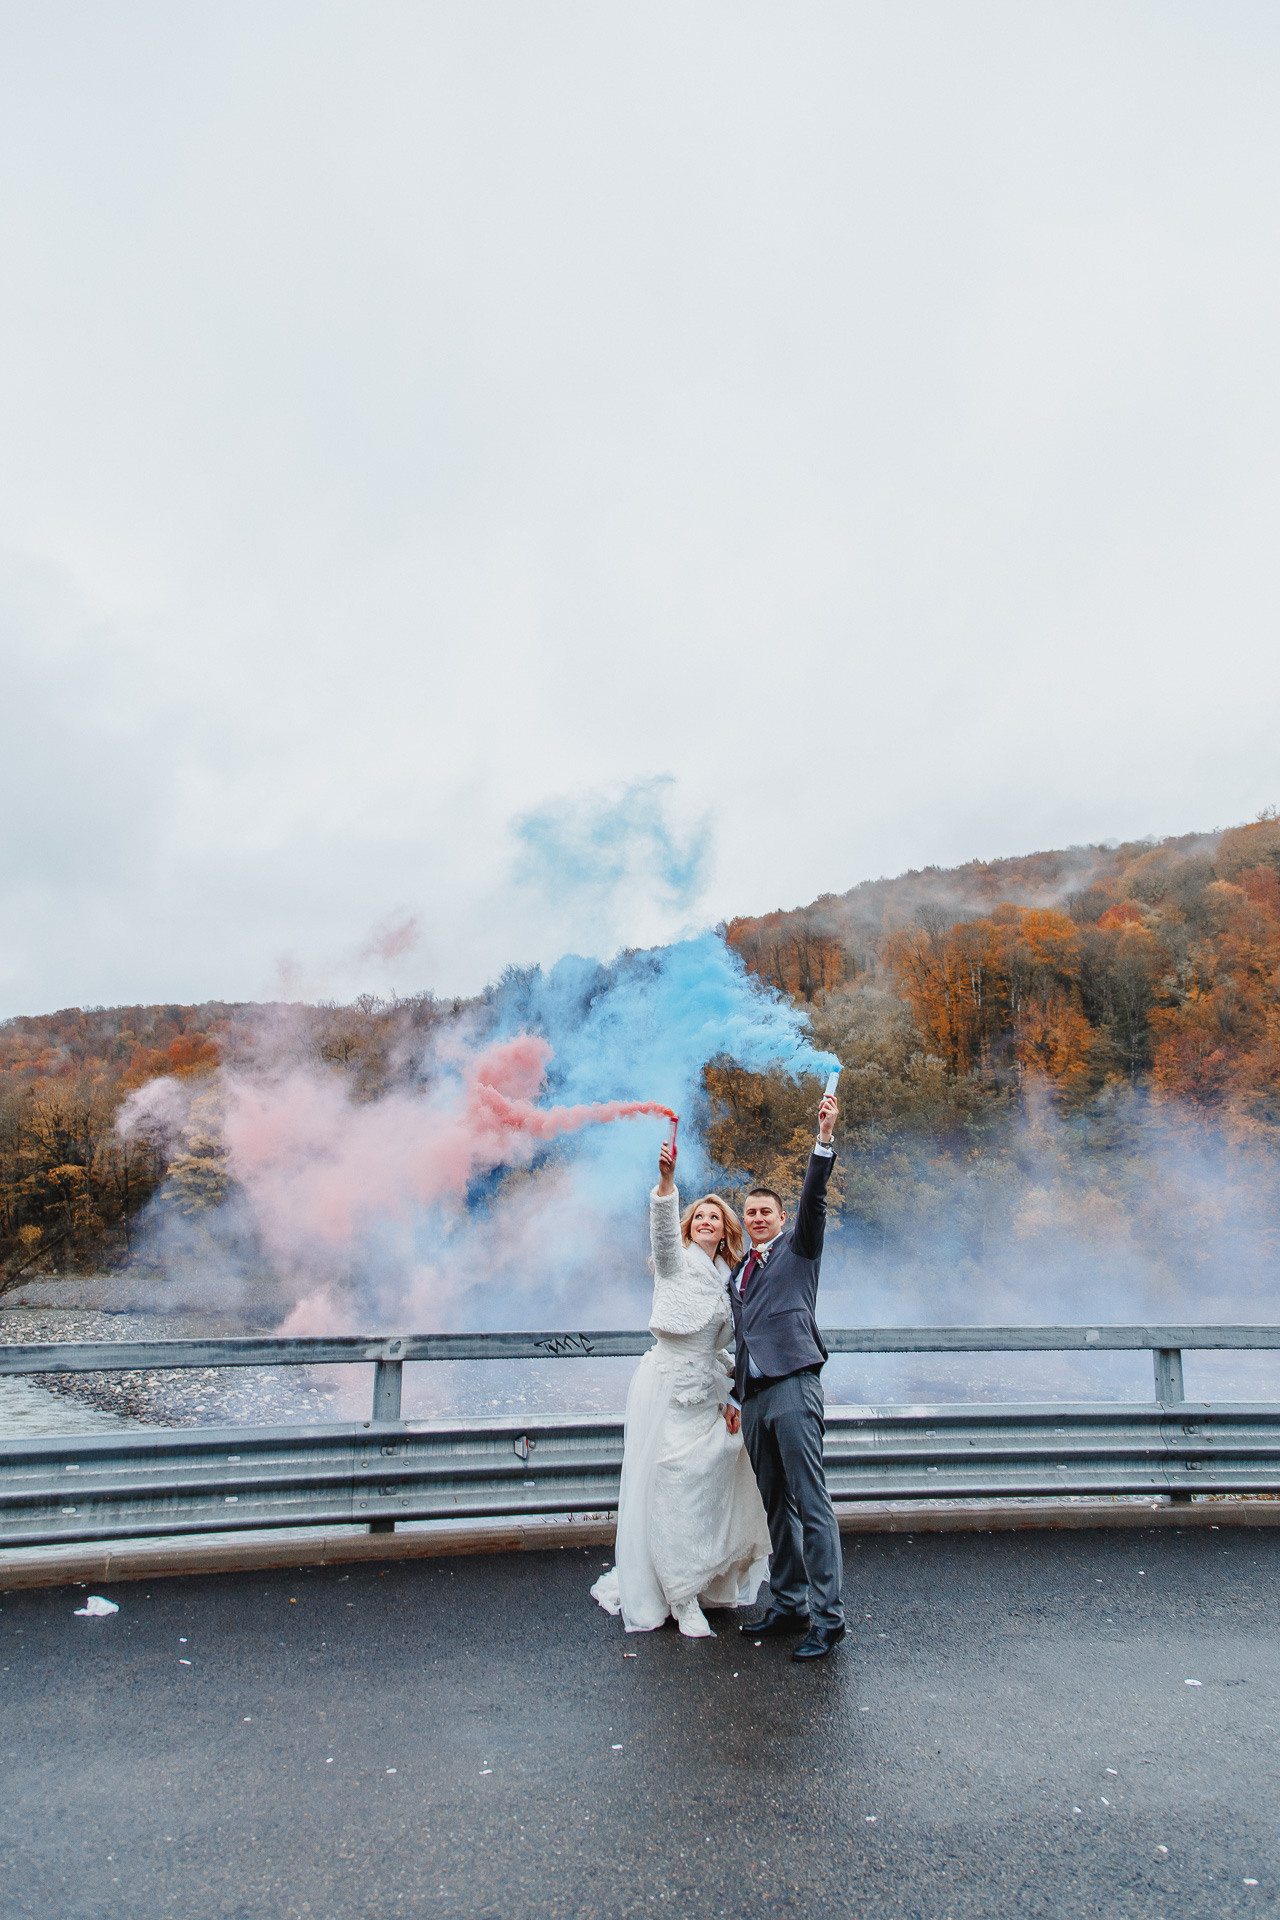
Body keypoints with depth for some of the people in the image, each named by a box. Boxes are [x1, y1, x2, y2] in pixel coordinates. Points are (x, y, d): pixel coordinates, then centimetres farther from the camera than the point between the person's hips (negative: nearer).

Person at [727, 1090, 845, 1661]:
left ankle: (828, 1616, -2)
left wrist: (825, 1139, -22)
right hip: (755, 1397, 7)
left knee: (811, 1504, -7)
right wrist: (737, 1394, 21)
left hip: (793, 1386, -7)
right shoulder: (740, 1273, 22)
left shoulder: (798, 1248, 6)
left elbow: (813, 1198, -10)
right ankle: (788, 1605, 19)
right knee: (777, 1507, 11)